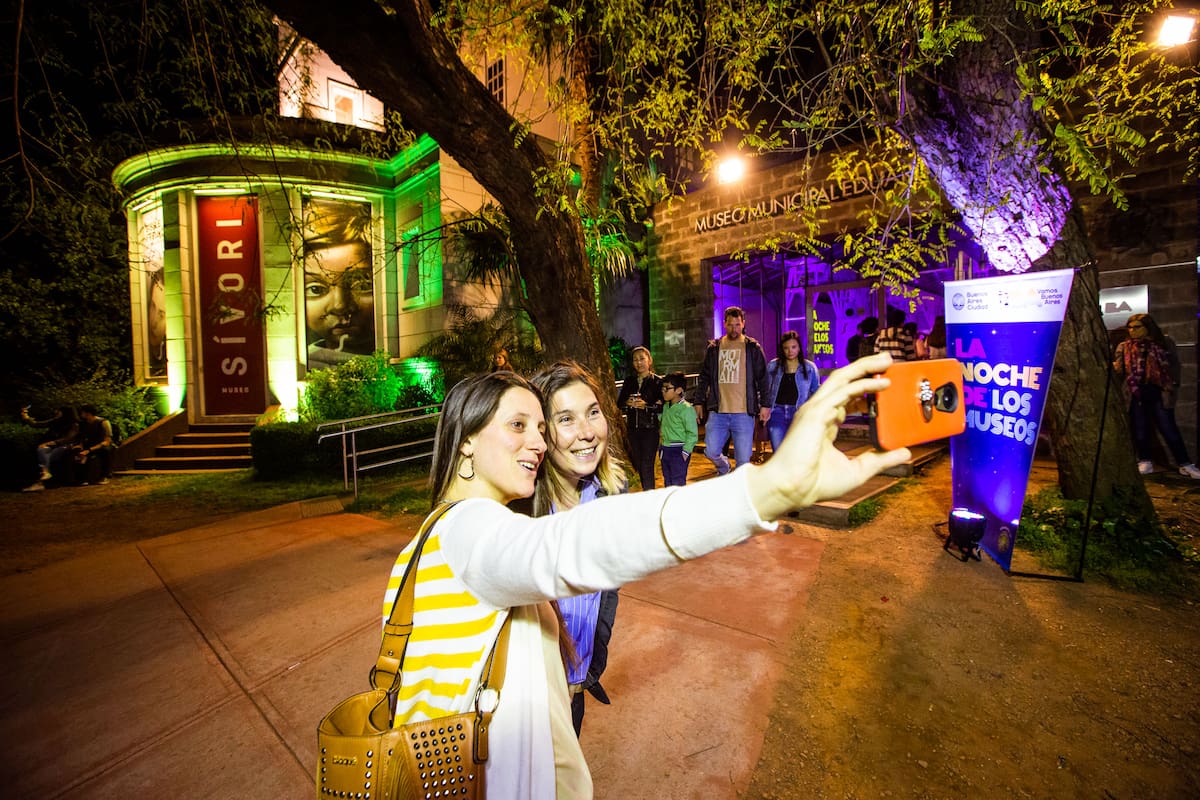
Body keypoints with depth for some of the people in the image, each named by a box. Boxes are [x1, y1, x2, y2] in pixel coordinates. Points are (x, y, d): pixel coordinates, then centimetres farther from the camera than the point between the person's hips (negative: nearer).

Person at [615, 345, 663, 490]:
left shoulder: (657, 382, -4)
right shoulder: (629, 382, 10)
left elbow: (663, 406, -9)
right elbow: (619, 404, 11)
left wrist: (646, 406, -20)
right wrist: (628, 403, -10)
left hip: (650, 429, -5)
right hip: (632, 428, 5)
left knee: (647, 466, -6)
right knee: (637, 464, 14)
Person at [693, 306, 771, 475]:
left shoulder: (753, 348, 4)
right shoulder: (714, 348, 10)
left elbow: (762, 378, 4)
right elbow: (704, 377, 13)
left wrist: (765, 405, -3)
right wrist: (699, 402, 9)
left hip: (744, 412, -2)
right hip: (718, 411, 2)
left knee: (743, 459, 2)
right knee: (711, 452, -1)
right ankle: (724, 468, 32)